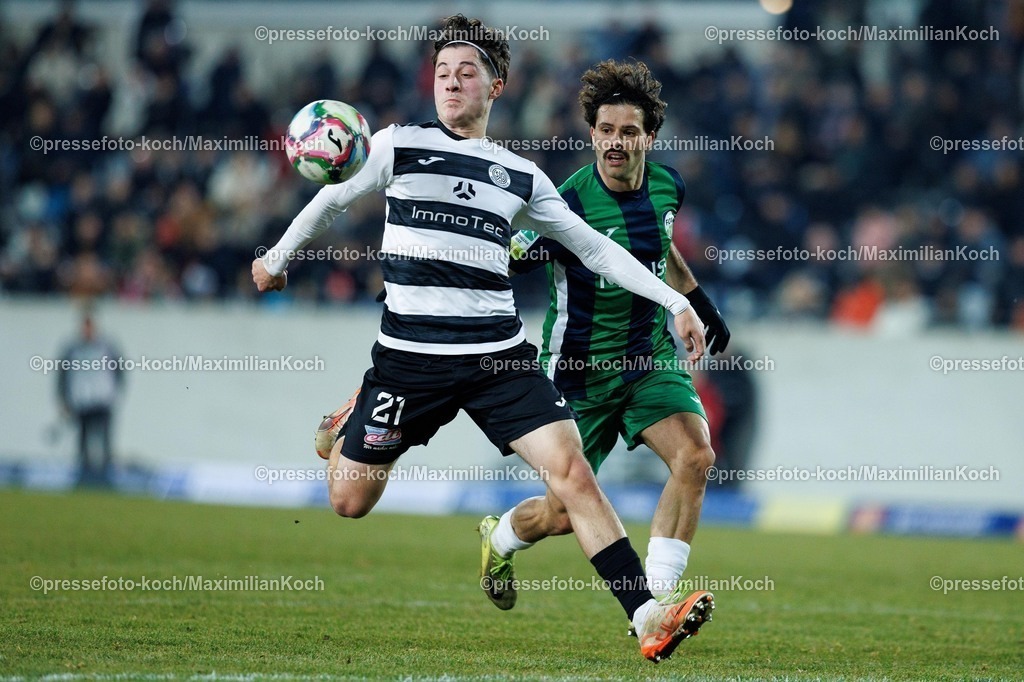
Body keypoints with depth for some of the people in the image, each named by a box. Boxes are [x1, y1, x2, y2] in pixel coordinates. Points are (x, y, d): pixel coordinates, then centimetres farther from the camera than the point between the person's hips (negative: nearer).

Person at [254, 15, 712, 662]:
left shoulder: (522, 176, 10)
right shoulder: (399, 145, 3)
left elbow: (594, 246, 16)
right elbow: (331, 200, 18)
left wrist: (677, 303, 11)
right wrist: (276, 260, 29)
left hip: (502, 357, 1)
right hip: (410, 359, -1)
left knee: (572, 469, -15)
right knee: (349, 502, 3)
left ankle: (648, 620, -18)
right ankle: (344, 430, 42)